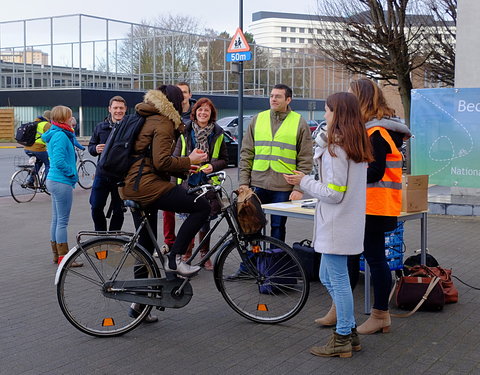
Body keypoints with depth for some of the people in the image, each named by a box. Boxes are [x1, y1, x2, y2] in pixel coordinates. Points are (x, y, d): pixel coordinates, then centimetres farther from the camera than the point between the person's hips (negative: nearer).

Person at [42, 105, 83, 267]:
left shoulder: (53, 135, 13)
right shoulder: (60, 136, -17)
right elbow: (59, 161, -24)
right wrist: (73, 174, -12)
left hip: (54, 180, 10)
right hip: (62, 182, -10)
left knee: (56, 220, 15)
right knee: (62, 221, -4)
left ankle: (57, 254, 23)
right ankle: (63, 257, 2)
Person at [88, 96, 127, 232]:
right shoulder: (100, 127, 8)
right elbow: (90, 146, 13)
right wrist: (96, 149, -8)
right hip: (102, 173, 3)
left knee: (118, 211, 6)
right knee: (96, 208, 3)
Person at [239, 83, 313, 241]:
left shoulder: (300, 123, 2)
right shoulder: (258, 119, 9)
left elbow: (305, 160, 0)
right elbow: (246, 153, 10)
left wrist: (299, 188, -8)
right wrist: (243, 182, 2)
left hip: (283, 188, -2)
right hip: (257, 185, 2)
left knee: (278, 227, 6)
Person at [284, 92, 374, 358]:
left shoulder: (336, 149, -18)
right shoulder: (358, 147, 11)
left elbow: (334, 193, -20)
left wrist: (304, 182, -8)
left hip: (336, 225, -10)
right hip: (349, 223, 10)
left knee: (338, 281, 1)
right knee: (327, 277, 19)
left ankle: (343, 340, 12)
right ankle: (349, 331, 26)